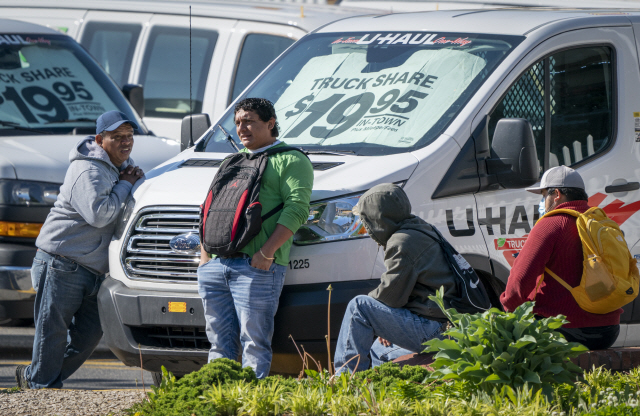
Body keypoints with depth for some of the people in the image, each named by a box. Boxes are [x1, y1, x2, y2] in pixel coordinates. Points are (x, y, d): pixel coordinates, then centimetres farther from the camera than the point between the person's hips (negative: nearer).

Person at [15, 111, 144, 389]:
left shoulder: (122, 165, 12)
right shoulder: (89, 171, -17)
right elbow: (98, 214, -28)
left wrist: (136, 177, 3)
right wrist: (124, 186, -15)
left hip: (94, 269, 9)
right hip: (61, 263, -9)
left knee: (90, 332, 5)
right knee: (53, 329, -2)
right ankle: (41, 383, 12)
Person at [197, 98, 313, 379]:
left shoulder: (291, 161, 4)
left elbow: (297, 208, -9)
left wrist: (267, 252, -18)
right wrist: (204, 250, 12)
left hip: (256, 265, -7)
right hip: (215, 264, 7)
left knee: (254, 344, -9)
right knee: (220, 343, 5)